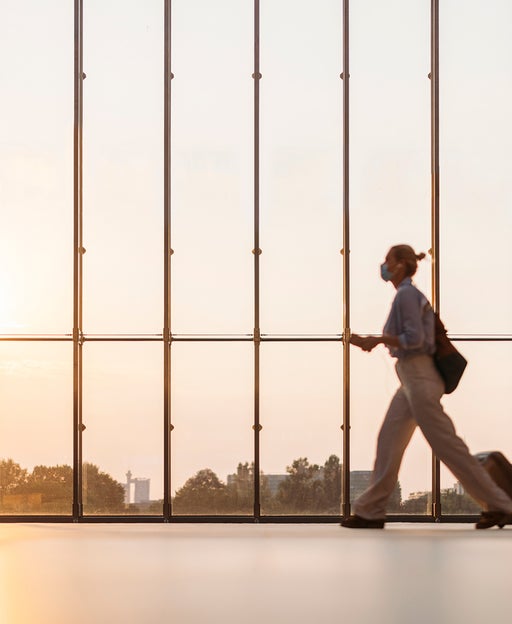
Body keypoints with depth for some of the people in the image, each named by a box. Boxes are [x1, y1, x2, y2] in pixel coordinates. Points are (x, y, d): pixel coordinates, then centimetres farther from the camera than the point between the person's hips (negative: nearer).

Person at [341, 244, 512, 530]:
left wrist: (378, 339, -9)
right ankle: (371, 511, 11)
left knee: (447, 445, -7)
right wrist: (370, 341, 15)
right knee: (389, 441, 8)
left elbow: (414, 338, -20)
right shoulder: (408, 294, 17)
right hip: (411, 379, 10)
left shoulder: (407, 294, -12)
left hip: (419, 377, -10)